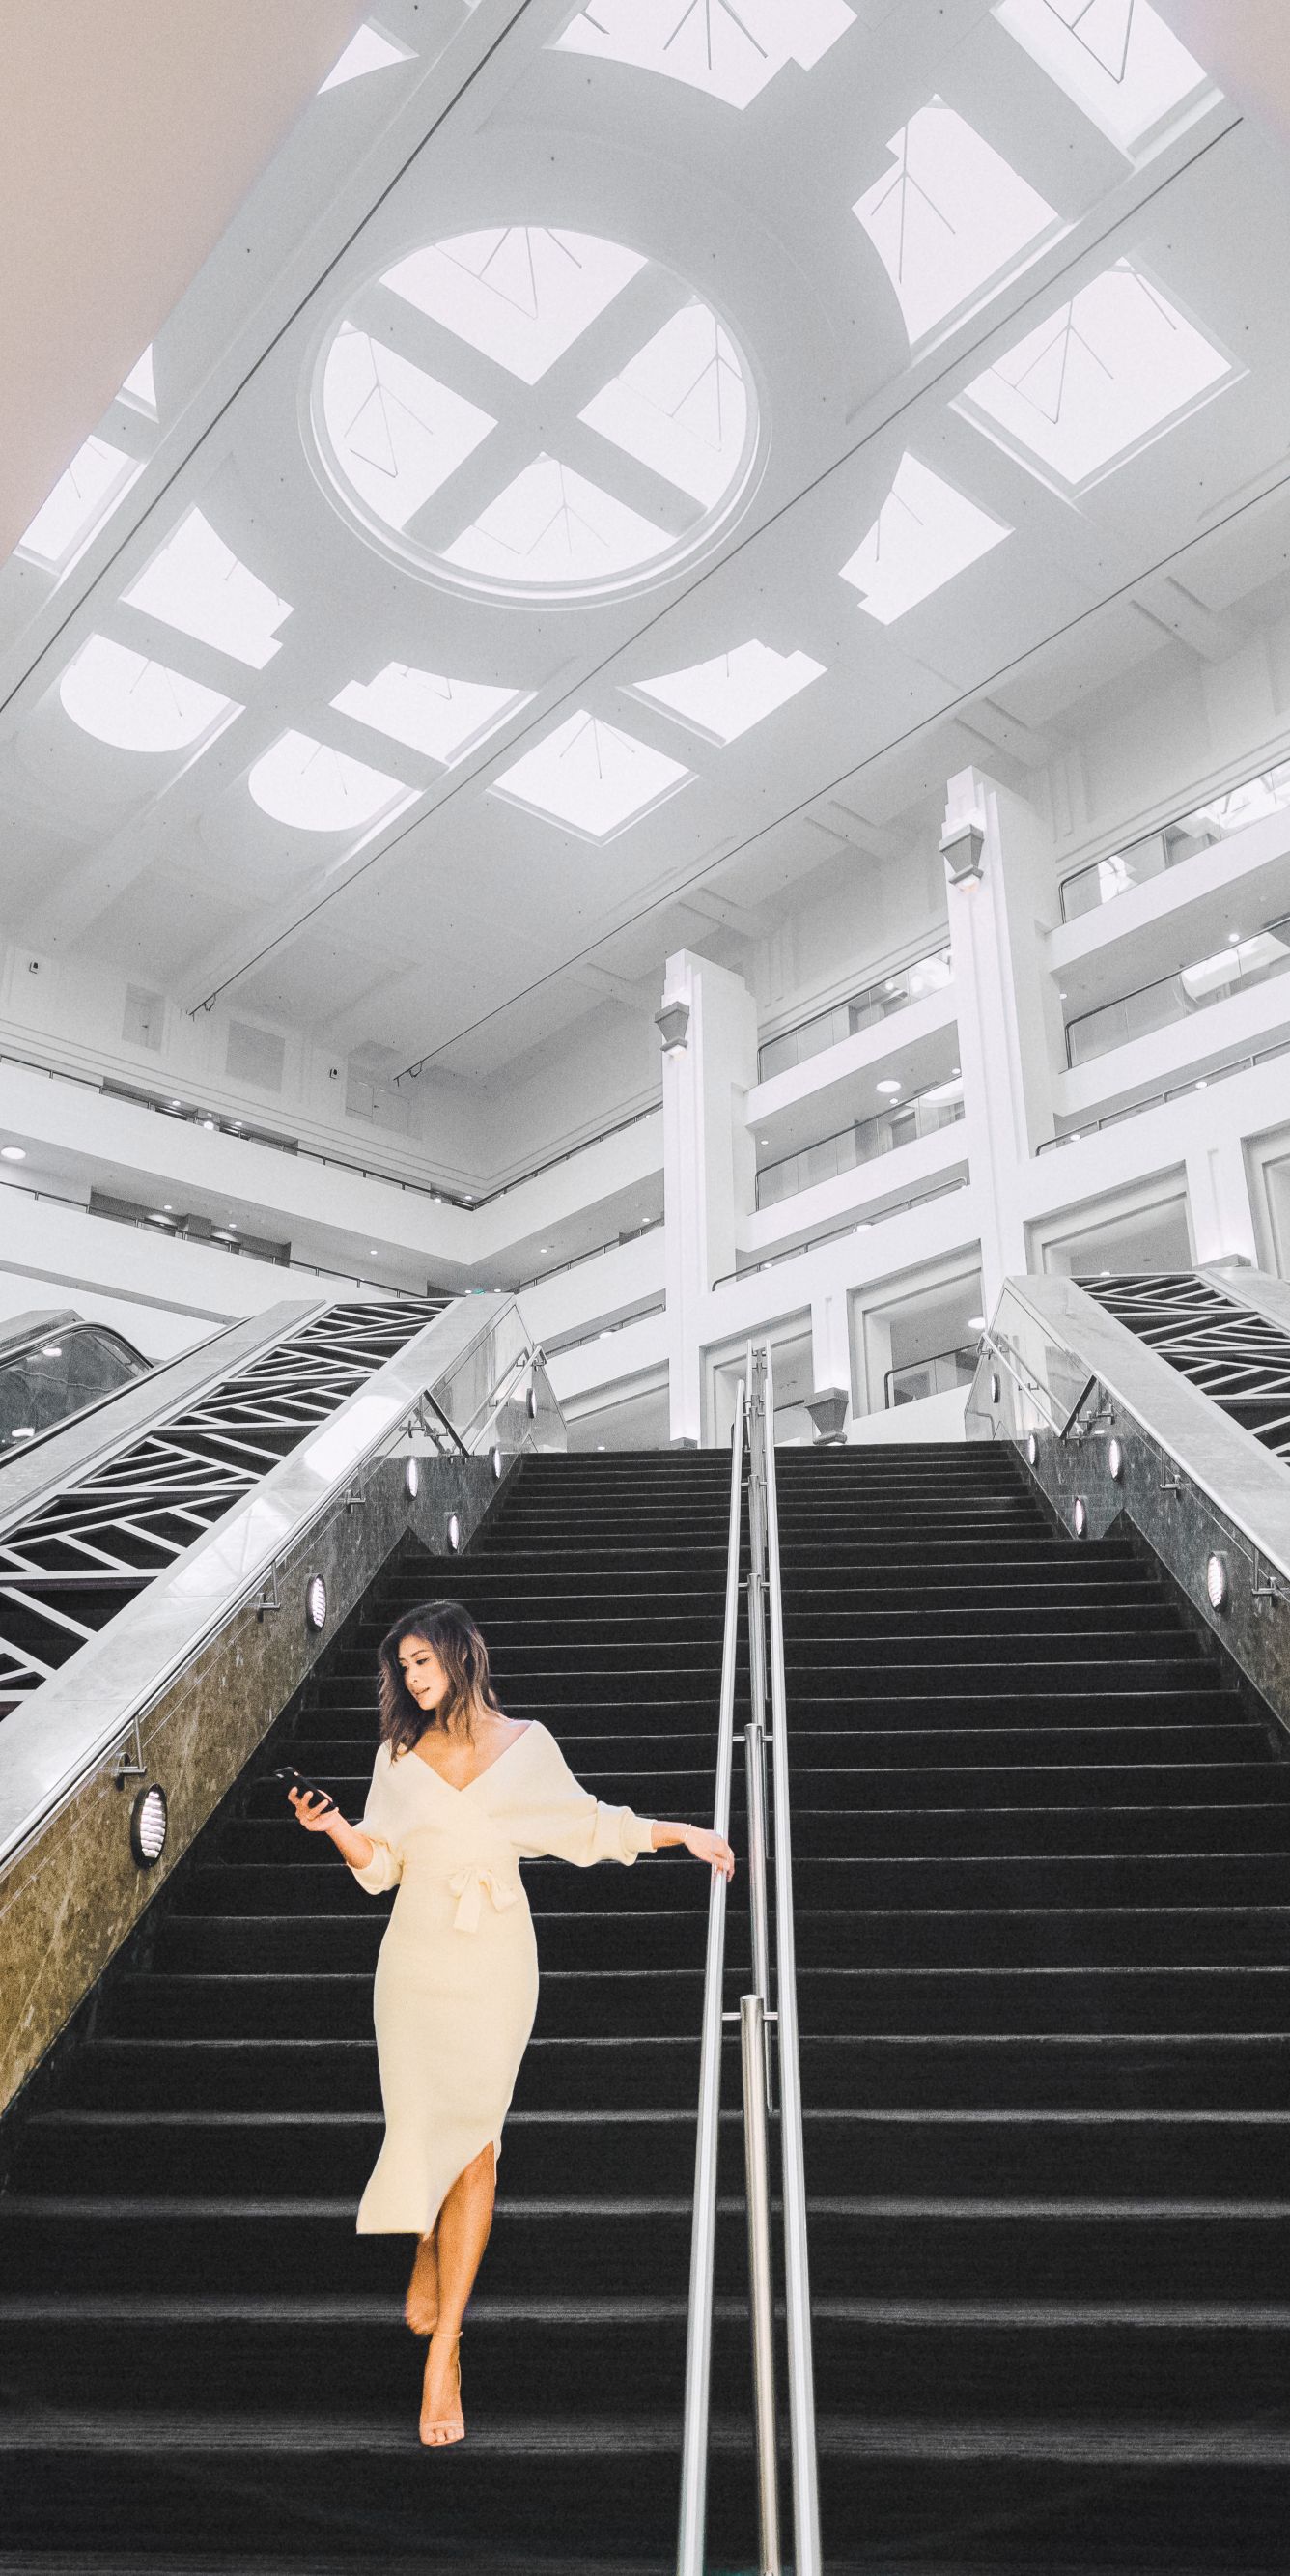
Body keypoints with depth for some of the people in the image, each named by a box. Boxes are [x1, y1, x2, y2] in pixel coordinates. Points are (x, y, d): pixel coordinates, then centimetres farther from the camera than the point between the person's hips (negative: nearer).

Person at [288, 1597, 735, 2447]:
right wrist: (335, 1827, -16)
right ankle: (431, 2261, 35)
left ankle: (443, 2346, 6)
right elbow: (381, 1864, 3)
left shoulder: (526, 1745, 0)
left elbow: (588, 1827, 11)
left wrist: (682, 1832, 6)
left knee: (474, 2136, -4)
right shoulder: (400, 1756, 3)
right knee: (424, 2126, 2)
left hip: (496, 1962, -1)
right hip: (418, 1957, 1)